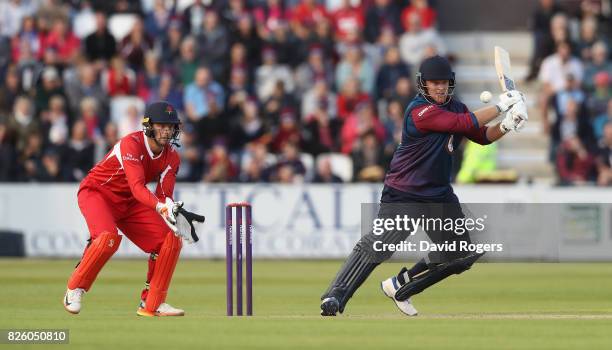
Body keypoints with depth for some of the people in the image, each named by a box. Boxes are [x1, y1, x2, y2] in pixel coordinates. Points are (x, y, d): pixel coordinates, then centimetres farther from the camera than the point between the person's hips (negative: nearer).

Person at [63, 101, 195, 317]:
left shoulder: (171, 157, -4)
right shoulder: (131, 144, -27)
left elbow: (164, 196, -8)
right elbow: (137, 187, -38)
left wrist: (174, 218, -30)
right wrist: (160, 206, -54)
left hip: (129, 203, 7)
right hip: (96, 192, -7)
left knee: (172, 240, -6)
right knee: (109, 237, -35)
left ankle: (152, 304, 5)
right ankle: (75, 289, -15)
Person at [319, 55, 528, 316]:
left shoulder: (455, 108, 7)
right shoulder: (419, 111, -19)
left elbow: (482, 136, 10)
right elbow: (465, 124, -26)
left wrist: (506, 126, -10)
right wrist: (501, 105, -18)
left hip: (440, 195, 8)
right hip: (403, 194, -8)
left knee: (461, 256, 7)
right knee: (376, 245, -21)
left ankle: (399, 288, 19)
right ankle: (334, 297, -23)